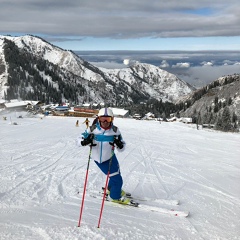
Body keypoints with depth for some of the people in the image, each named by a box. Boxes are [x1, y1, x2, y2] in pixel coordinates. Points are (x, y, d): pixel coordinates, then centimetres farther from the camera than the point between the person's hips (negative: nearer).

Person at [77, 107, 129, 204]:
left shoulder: (115, 130, -14)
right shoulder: (93, 129, -19)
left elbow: (122, 148, -10)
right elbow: (79, 139, -11)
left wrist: (119, 144, -33)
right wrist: (85, 141, -33)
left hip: (110, 157, 4)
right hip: (98, 159, -4)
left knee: (116, 174, 25)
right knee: (117, 179, 0)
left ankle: (111, 189, 58)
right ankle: (116, 196, 30)